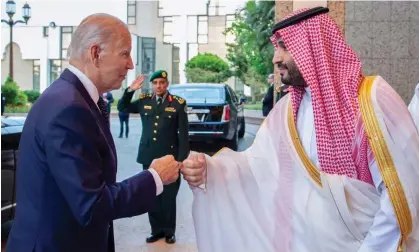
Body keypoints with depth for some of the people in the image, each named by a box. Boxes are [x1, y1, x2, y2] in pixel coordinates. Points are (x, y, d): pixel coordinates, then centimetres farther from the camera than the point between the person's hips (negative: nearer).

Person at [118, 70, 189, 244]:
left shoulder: (178, 103, -4)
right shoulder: (144, 101, 6)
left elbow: (183, 133, -5)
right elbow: (123, 108, 17)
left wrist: (182, 158, -9)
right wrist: (130, 90, 1)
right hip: (148, 157, 3)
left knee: (168, 197, 7)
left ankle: (169, 231, 22)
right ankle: (156, 230, 24)